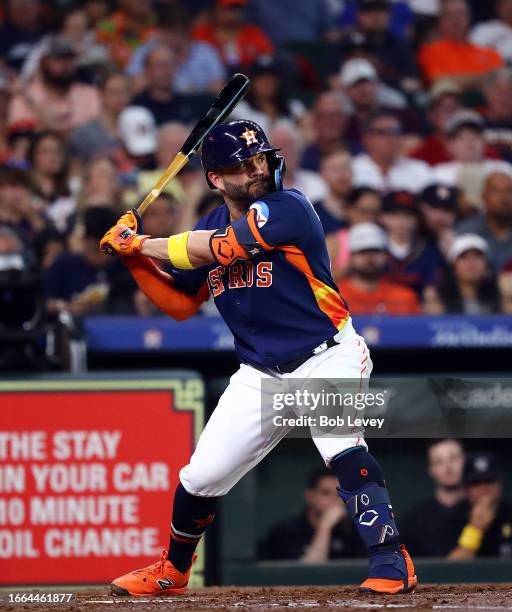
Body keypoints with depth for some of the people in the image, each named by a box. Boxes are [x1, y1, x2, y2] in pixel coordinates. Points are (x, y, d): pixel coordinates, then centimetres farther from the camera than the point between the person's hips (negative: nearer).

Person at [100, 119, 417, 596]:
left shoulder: (288, 208, -17)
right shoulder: (210, 226, 5)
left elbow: (219, 249, -25)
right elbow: (181, 304, 13)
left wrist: (143, 244, -14)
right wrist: (134, 258, 0)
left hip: (326, 358, -6)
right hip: (260, 374, 6)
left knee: (341, 448, -31)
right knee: (202, 476, 4)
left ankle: (391, 562, -25)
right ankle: (172, 572, 29)